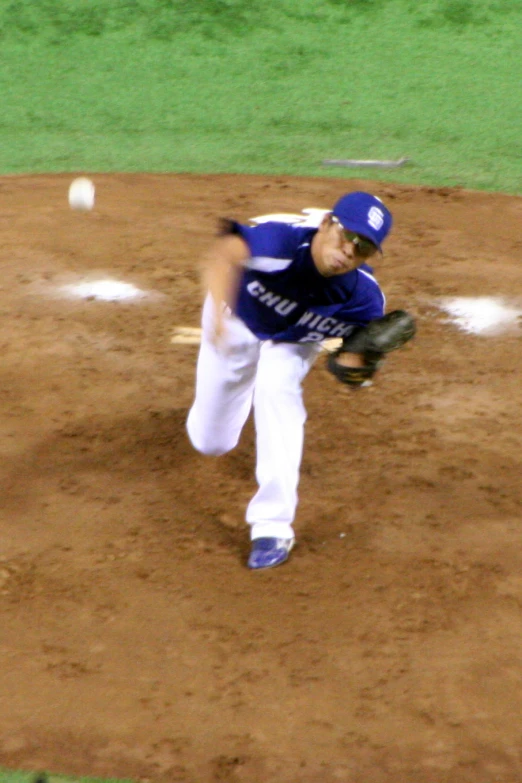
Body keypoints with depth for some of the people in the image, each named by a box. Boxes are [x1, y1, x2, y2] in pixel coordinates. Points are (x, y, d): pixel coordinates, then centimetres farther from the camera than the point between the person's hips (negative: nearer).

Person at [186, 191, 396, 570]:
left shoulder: (364, 297, -34)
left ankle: (273, 527, -25)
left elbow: (360, 341, -19)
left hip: (294, 340, 0)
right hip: (238, 320, 0)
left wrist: (355, 364, -44)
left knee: (277, 386, -33)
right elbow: (225, 253, -63)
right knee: (210, 442, 11)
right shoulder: (281, 243, -45)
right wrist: (219, 313, -82)